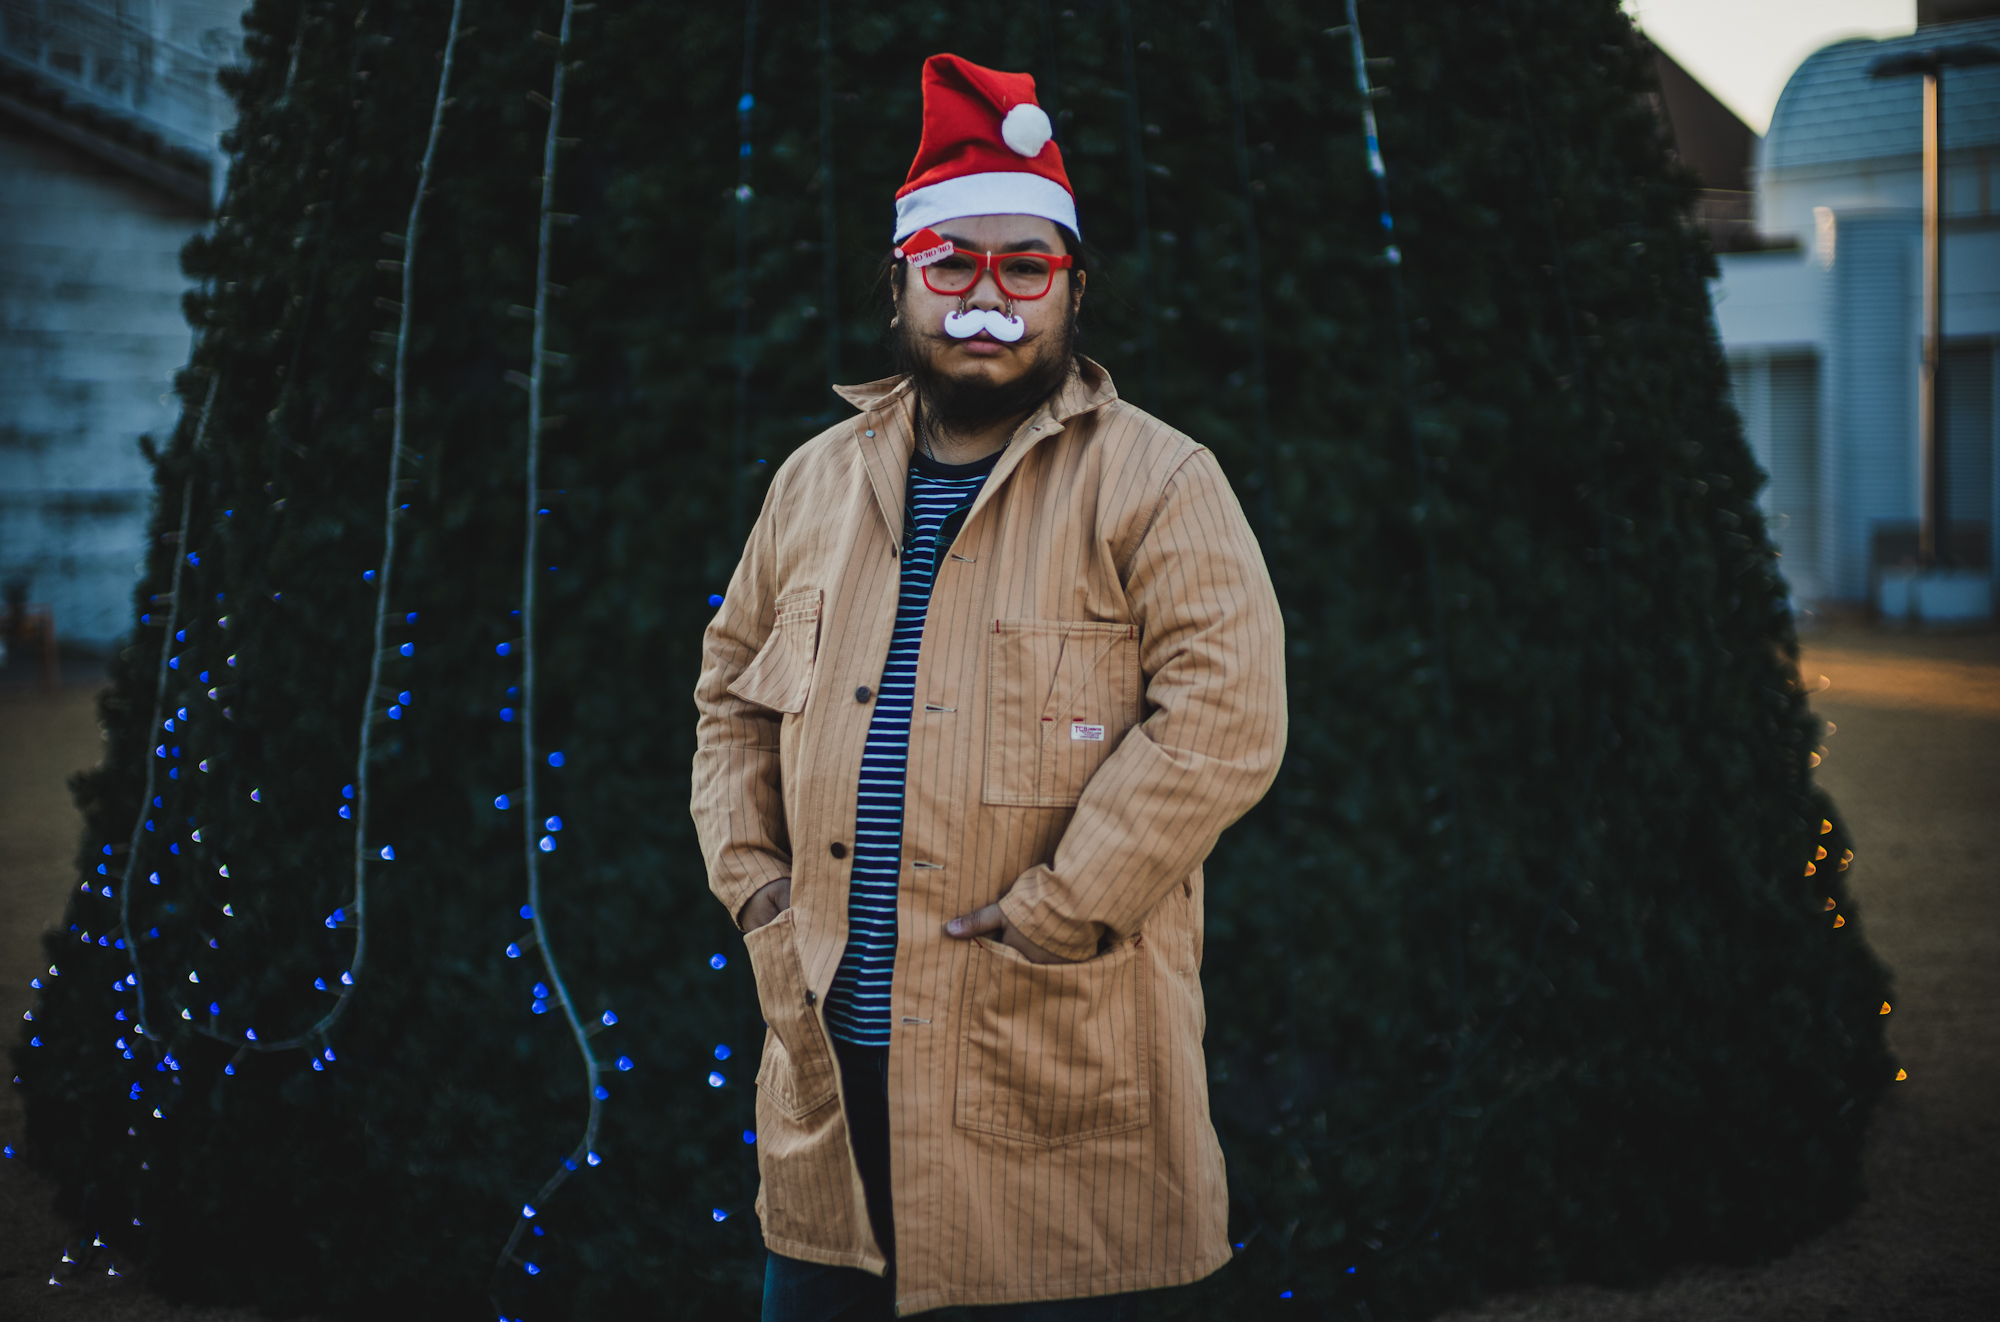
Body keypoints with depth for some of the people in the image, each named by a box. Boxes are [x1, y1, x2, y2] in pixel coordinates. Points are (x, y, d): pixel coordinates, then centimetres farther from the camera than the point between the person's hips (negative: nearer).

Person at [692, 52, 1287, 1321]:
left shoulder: (1155, 483, -5)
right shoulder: (819, 481, 13)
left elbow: (1226, 716, -15)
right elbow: (731, 689, 22)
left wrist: (1050, 917, -17)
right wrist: (750, 873, 7)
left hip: (1052, 1072, -4)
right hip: (830, 1052, 5)